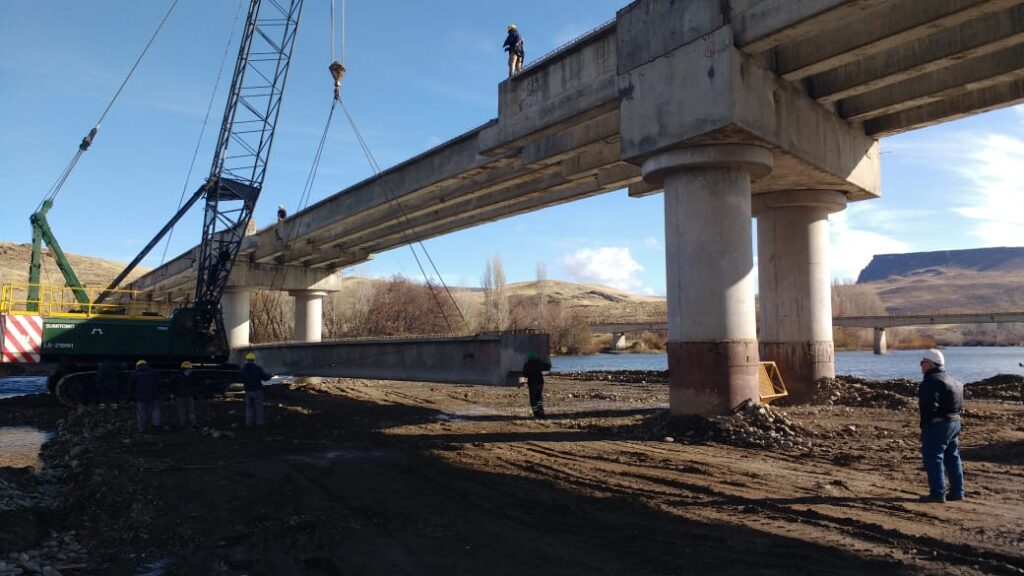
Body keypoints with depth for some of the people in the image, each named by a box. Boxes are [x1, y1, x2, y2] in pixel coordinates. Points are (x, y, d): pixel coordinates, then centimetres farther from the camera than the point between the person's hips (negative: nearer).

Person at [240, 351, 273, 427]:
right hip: (257, 390, -2)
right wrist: (270, 376, 14)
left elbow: (241, 381, 3)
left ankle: (249, 422, 12)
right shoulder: (258, 368, -14)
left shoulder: (243, 369, -6)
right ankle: (259, 422, 8)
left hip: (248, 391, 2)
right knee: (259, 407, 8)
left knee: (249, 407, 15)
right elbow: (265, 377, -8)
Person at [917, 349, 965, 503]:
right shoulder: (953, 380, 17)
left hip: (938, 425, -10)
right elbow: (960, 405, 18)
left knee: (933, 458, -5)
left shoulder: (931, 381, -16)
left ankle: (937, 493, -5)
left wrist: (924, 425, -15)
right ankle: (957, 491, 23)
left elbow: (930, 407, -23)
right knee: (952, 458, 17)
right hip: (955, 423, 10)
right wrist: (954, 417, 19)